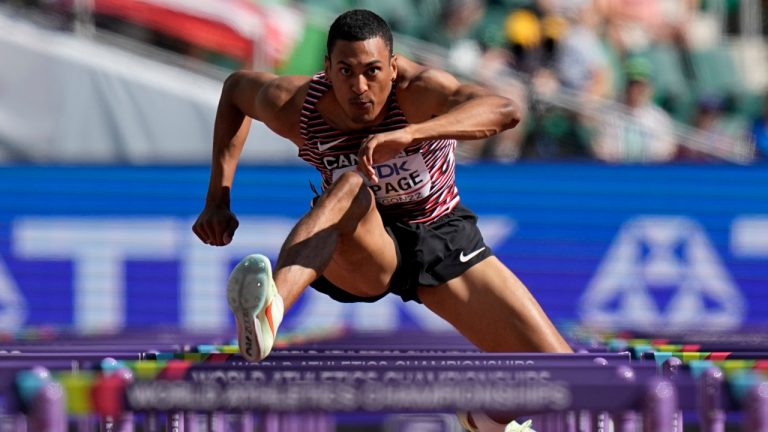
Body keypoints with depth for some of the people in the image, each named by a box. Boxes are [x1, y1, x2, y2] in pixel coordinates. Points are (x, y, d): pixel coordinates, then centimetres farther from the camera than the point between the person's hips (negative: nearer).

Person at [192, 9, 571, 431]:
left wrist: (407, 134, -61)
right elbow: (235, 87, 5)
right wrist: (218, 198, -2)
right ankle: (269, 311, -66)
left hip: (441, 241, 1)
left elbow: (505, 111, -47)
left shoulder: (416, 91, -28)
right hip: (360, 253, -1)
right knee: (352, 187, -40)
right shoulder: (294, 107, -19)